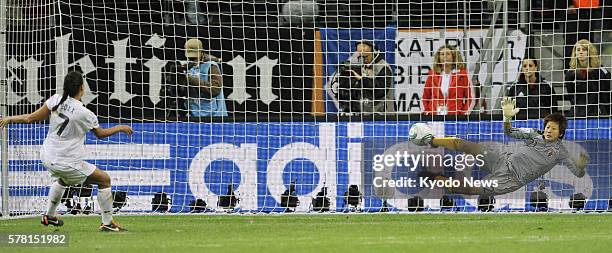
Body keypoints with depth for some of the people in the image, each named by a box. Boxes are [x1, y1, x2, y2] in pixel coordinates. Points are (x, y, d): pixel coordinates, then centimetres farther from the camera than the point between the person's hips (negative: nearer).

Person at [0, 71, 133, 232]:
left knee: (62, 179, 39)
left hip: (47, 158, 7)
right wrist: (120, 128, 14)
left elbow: (31, 118, -1)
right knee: (104, 180, 6)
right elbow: (101, 134, -2)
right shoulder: (85, 114, -19)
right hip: (67, 163, -7)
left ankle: (49, 216, 49)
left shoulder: (56, 100, -7)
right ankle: (107, 223, 8)